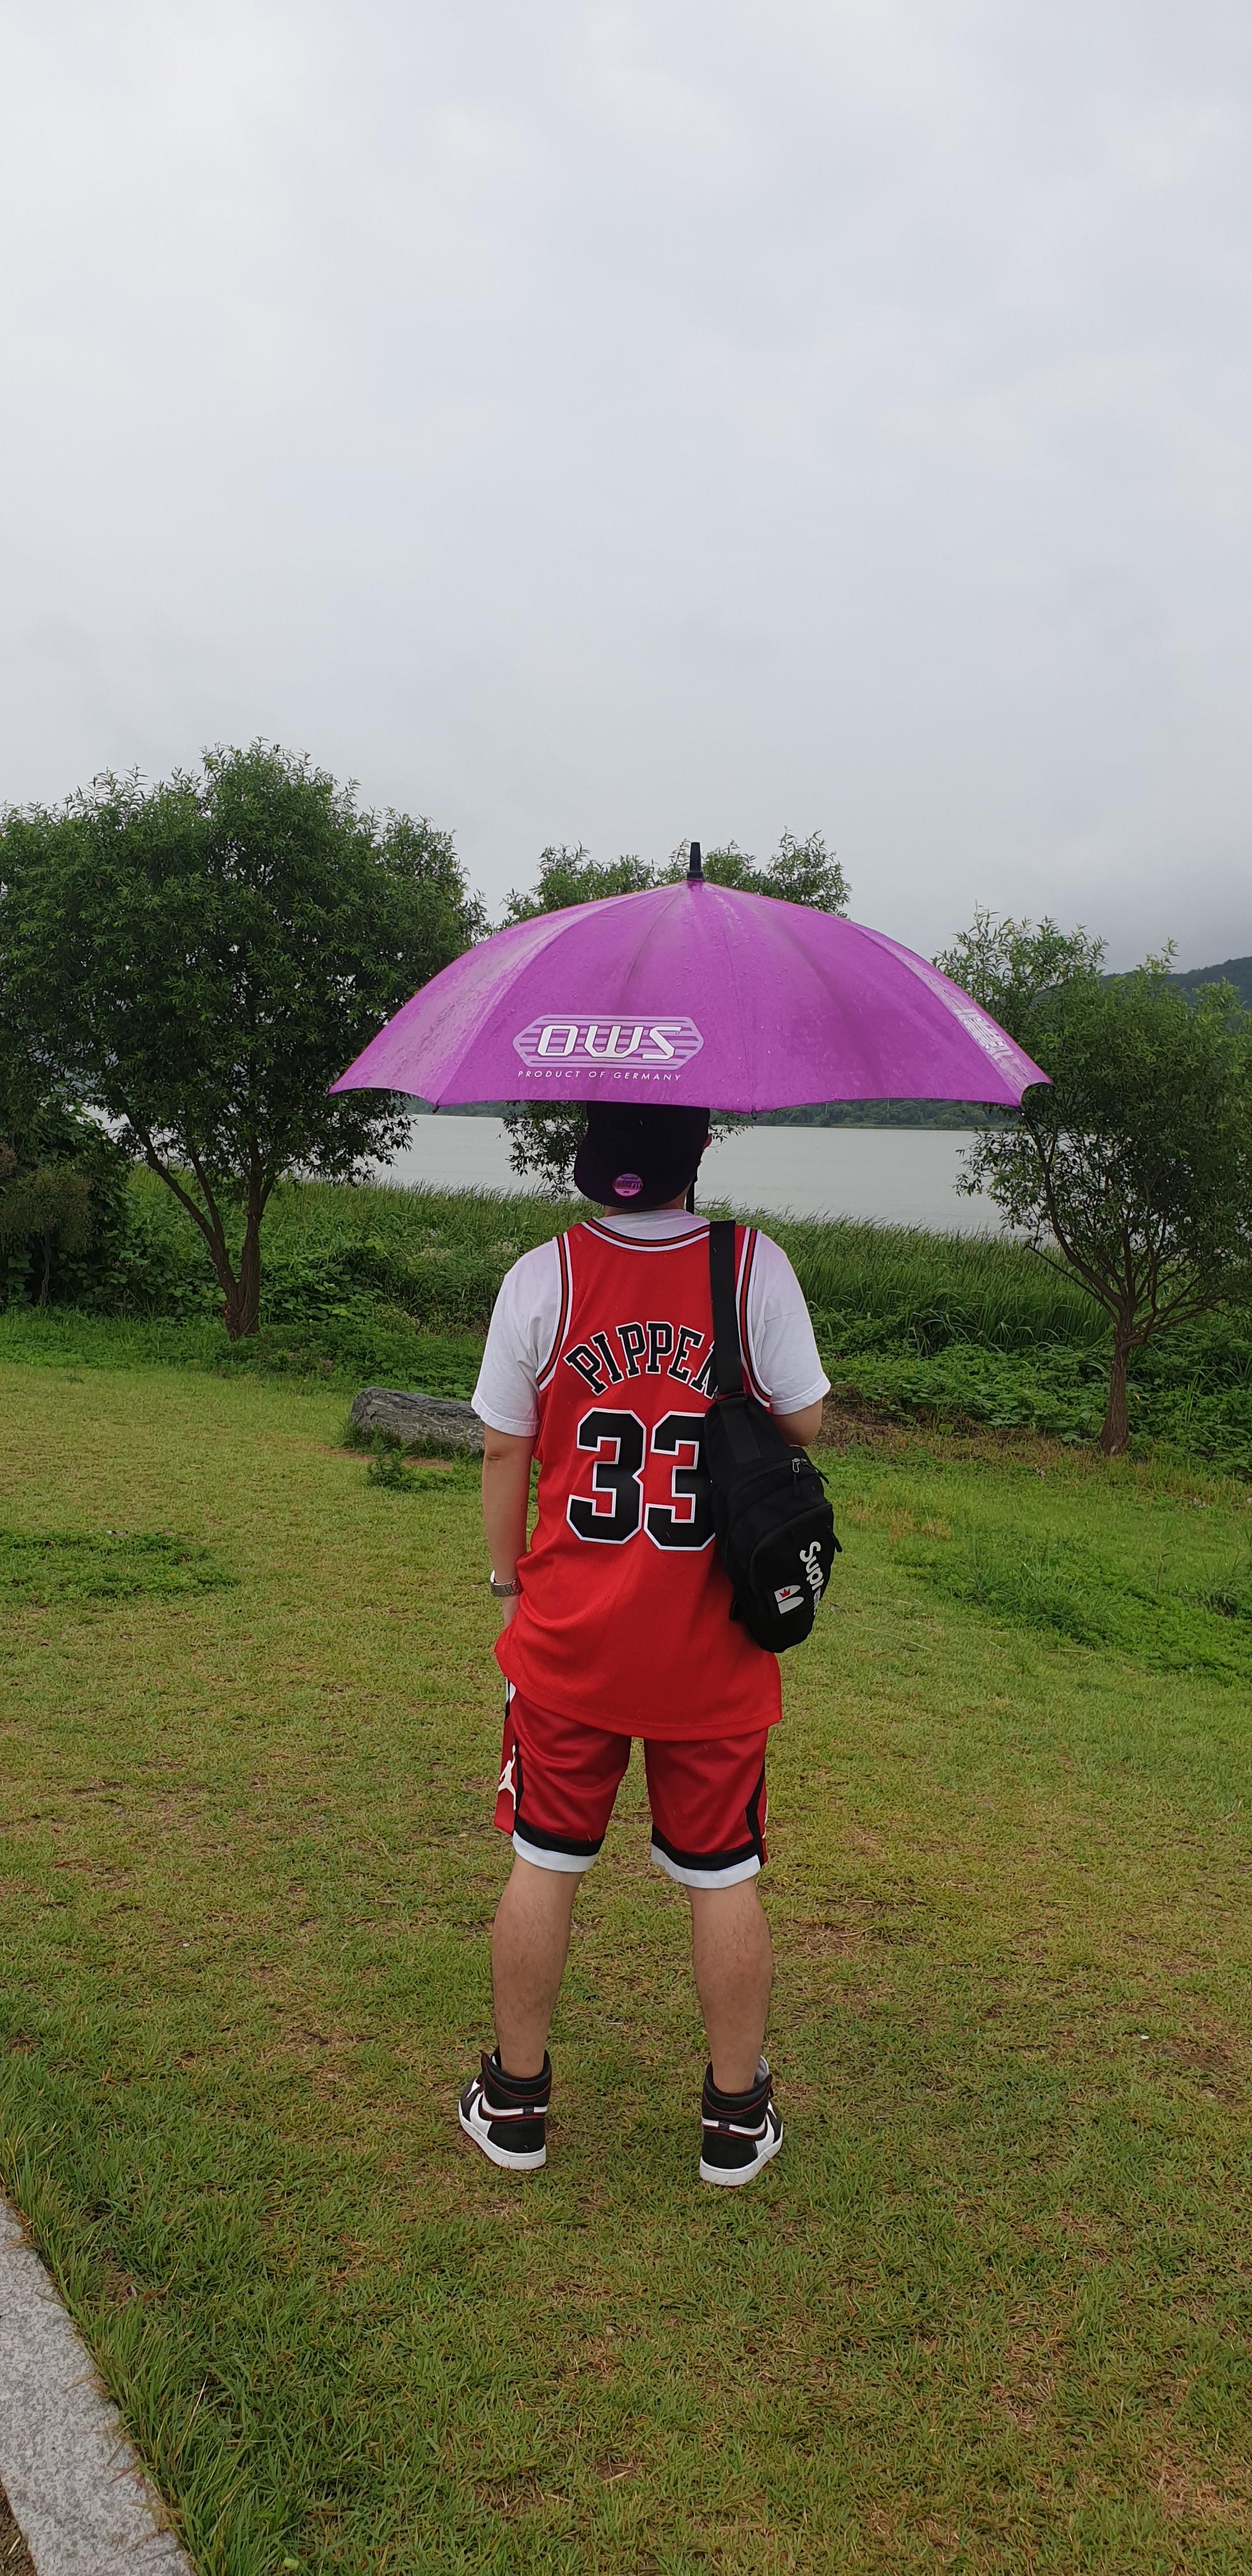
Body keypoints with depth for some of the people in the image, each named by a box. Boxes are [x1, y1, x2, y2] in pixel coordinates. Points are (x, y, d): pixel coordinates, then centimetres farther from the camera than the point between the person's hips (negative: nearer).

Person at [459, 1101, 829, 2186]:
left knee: (545, 1865, 16)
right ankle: (737, 2117, 31)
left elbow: (503, 1450, -2)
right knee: (725, 1878, 15)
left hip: (568, 1639, 1)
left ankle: (515, 2101, 32)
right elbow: (804, 1422, -5)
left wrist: (509, 1578, 12)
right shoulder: (757, 1267, -11)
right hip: (712, 1649, 0)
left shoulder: (541, 1278, -8)